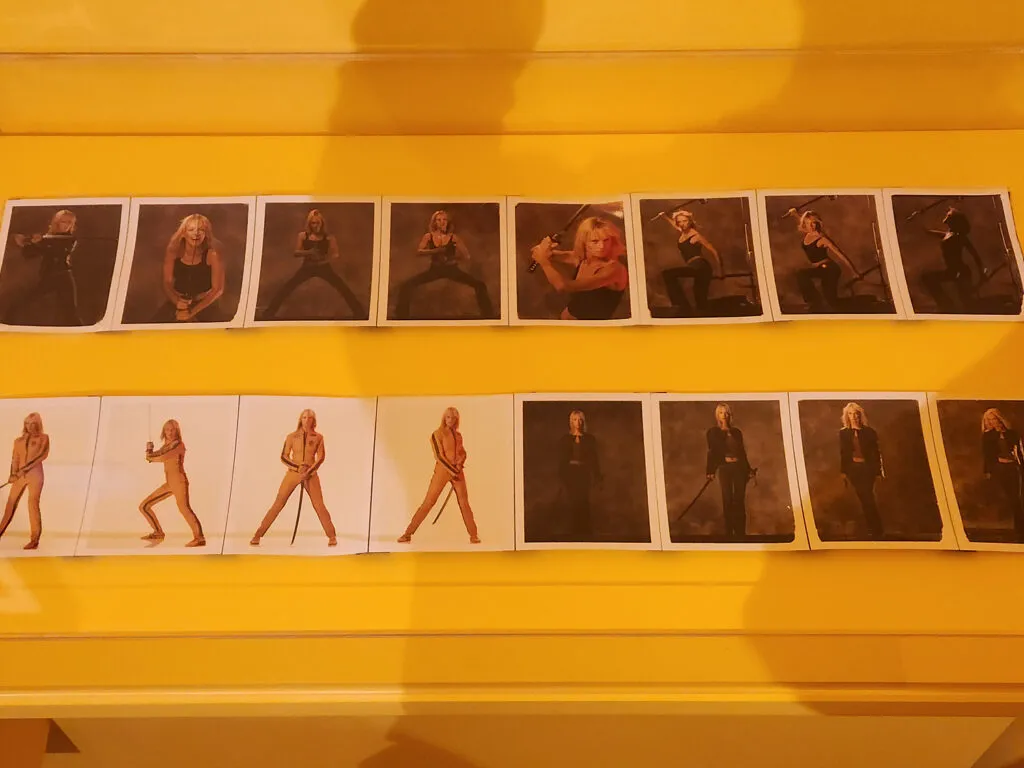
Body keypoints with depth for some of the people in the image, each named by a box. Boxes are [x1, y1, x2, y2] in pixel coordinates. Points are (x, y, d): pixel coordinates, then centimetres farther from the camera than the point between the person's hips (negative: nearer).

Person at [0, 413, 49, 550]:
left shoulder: (44, 438, 6)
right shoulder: (18, 441, 15)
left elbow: (42, 455, -6)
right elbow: (15, 459, 10)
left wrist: (25, 468, -14)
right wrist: (13, 474, -8)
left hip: (35, 474, -4)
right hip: (20, 476, 4)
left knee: (33, 504, -9)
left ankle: (34, 540, -9)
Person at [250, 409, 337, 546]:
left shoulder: (318, 437, 0)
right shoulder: (292, 437, 0)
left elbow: (321, 458, -4)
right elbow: (283, 457, 0)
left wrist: (308, 471, -18)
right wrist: (298, 467, -14)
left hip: (311, 475, 0)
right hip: (292, 473, 0)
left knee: (319, 506, -4)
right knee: (278, 504, -3)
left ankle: (332, 536, 7)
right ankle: (258, 535, 0)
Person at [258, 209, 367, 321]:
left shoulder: (329, 237, -3)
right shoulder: (303, 235, -1)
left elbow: (335, 255, -2)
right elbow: (296, 253, -2)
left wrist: (325, 260, -22)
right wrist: (308, 252, -21)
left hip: (324, 267, -1)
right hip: (307, 267, 1)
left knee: (344, 288, -9)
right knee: (286, 288, -8)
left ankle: (361, 313, 1)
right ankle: (268, 314, 0)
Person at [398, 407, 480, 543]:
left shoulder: (458, 435, 11)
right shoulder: (437, 434, -6)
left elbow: (463, 453, 15)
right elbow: (439, 456, -12)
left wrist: (460, 463, -7)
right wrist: (453, 471, -15)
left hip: (458, 471, 5)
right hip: (442, 470, -5)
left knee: (464, 502, 2)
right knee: (428, 502, -7)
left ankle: (473, 535, 9)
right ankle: (408, 533, -3)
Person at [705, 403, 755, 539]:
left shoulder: (736, 432, 13)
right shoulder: (713, 432, 4)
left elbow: (742, 452, 14)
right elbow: (712, 452, -3)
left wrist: (748, 469, 9)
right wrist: (710, 471, -12)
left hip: (739, 467, 2)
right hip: (724, 468, -2)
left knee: (739, 500, -1)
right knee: (728, 500, -3)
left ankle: (741, 532, 1)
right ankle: (729, 532, 0)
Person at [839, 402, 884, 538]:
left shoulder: (868, 432, -1)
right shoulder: (844, 433, 4)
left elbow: (876, 452, -1)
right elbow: (843, 453, 6)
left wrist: (879, 470, -5)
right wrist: (843, 472, 4)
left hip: (867, 467, -2)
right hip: (853, 468, 2)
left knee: (867, 497, -8)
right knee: (864, 498, 5)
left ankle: (876, 529, 1)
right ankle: (876, 529, 13)